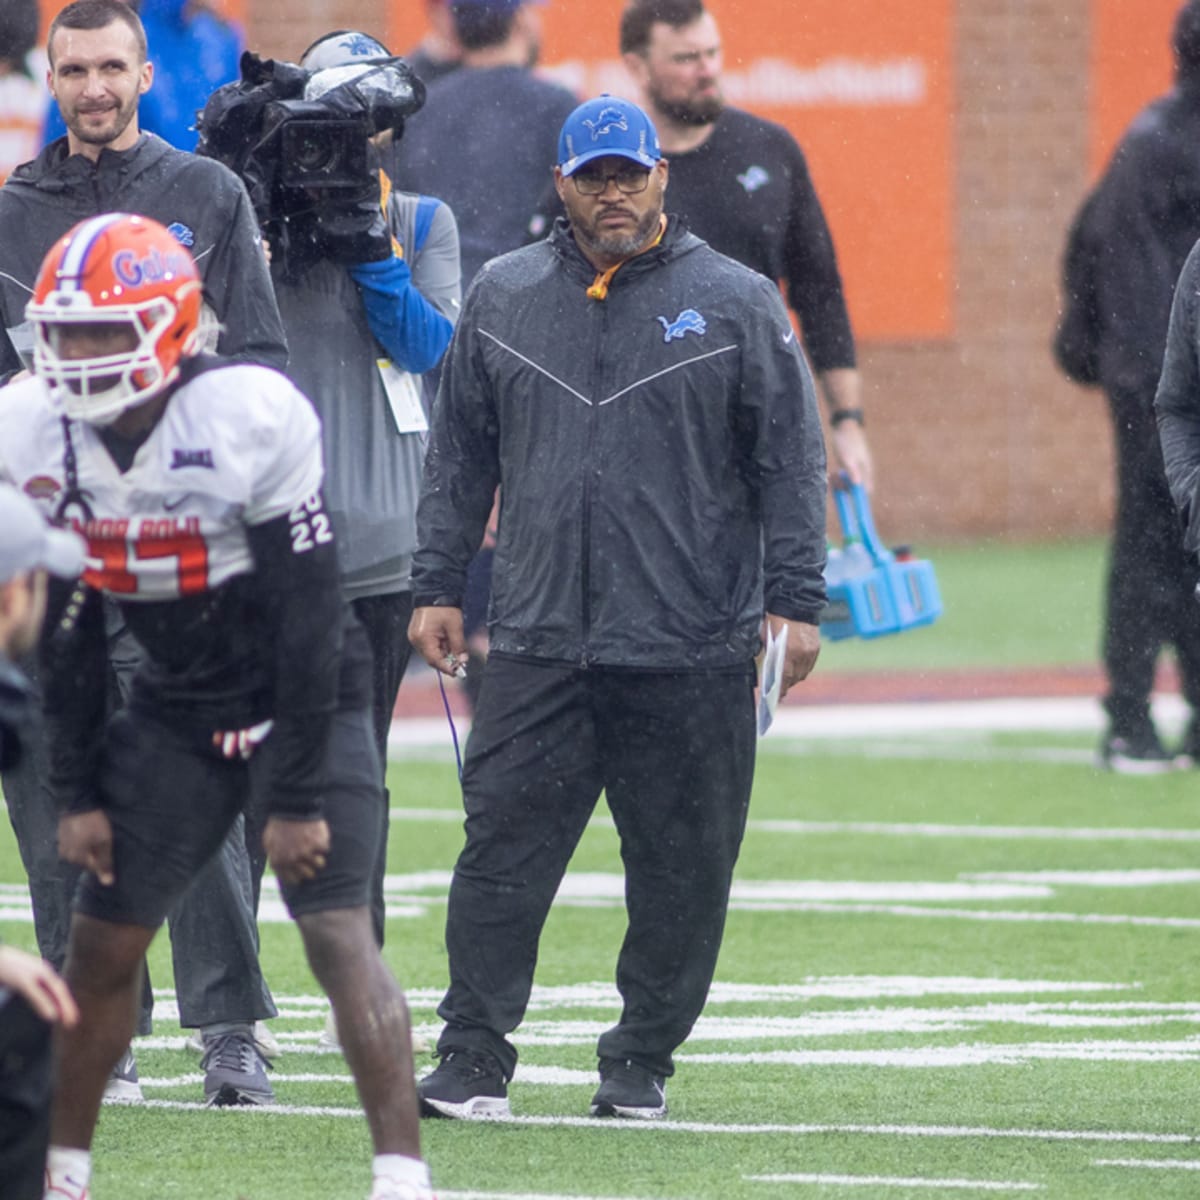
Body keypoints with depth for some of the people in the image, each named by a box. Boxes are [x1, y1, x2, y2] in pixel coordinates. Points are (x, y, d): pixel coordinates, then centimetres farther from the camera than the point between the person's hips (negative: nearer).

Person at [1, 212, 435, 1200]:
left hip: (303, 701, -5)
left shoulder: (254, 419, -25)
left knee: (338, 933, -17)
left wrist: (299, 800, -20)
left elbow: (307, 619, -20)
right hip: (175, 708, 5)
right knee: (99, 944, 4)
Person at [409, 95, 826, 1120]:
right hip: (538, 641, 1)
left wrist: (797, 602, -5)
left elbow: (790, 465, 2)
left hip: (691, 651, -1)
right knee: (503, 852, -5)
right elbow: (459, 457, 16)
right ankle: (473, 1062, -1)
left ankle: (642, 1064, 16)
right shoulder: (503, 299, 10)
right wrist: (437, 586, 10)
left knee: (681, 868, 4)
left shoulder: (735, 304, 2)